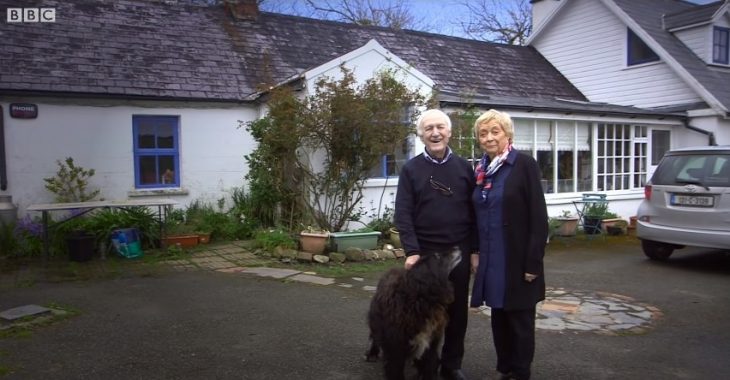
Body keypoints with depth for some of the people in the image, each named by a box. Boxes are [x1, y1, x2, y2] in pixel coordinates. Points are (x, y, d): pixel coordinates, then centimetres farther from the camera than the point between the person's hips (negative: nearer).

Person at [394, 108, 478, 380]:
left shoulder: (463, 167, 6)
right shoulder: (411, 169, 0)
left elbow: (474, 211, 6)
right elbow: (403, 213, -5)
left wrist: (474, 250, 2)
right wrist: (412, 250, -14)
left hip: (459, 252, 2)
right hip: (426, 252, -2)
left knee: (458, 310, 9)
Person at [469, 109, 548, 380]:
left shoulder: (524, 164, -9)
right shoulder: (480, 169, 9)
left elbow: (538, 217, -12)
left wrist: (533, 262, -15)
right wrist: (474, 252, 8)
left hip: (517, 259, -5)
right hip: (490, 260, 6)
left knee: (520, 318, 7)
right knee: (499, 318, 14)